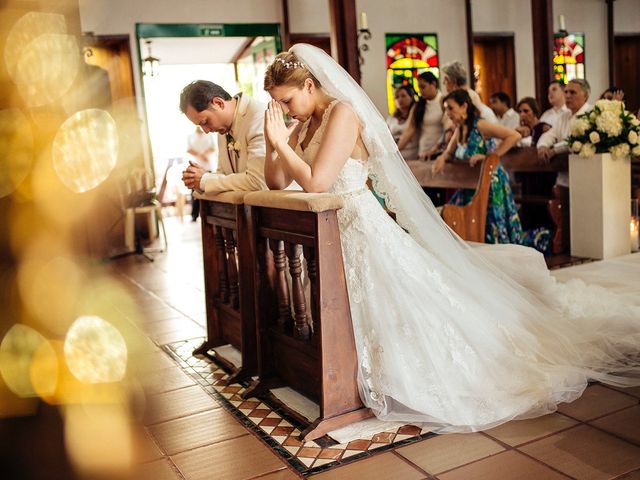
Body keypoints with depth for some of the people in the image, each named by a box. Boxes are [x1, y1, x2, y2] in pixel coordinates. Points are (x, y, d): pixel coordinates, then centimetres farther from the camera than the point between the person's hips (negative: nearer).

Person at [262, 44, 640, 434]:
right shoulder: (306, 124, 13)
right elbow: (277, 183, 8)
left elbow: (316, 182, -26)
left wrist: (282, 142, -16)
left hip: (363, 232, -9)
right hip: (331, 236, 9)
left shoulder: (343, 113, -15)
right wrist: (274, 140, -4)